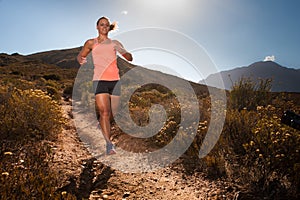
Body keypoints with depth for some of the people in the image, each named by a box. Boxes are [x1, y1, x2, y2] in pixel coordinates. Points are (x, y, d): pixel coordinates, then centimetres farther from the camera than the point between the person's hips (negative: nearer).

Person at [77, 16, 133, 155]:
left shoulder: (115, 43, 15)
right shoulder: (91, 43, 12)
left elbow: (130, 58, 7)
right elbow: (80, 55, 23)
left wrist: (122, 51, -15)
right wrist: (81, 60, -1)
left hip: (115, 80, 3)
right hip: (99, 80, -2)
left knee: (114, 113, 6)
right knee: (104, 112, -12)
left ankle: (101, 124, 39)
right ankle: (109, 144, -8)